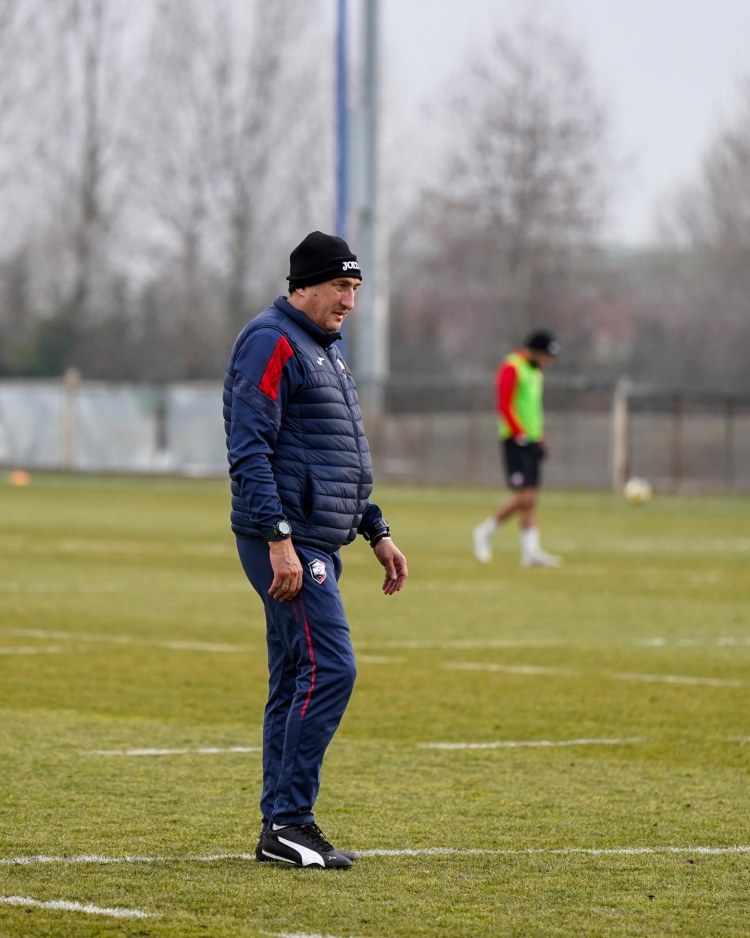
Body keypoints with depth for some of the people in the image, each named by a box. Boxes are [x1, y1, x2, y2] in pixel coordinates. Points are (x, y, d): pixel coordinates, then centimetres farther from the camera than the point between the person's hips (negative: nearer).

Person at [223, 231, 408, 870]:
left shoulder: (325, 350, 21)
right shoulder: (271, 343, -10)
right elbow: (250, 450, -18)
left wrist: (378, 533, 24)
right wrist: (279, 540, -24)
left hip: (319, 545, 10)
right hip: (286, 539, -10)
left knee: (295, 683, 9)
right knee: (329, 668, -15)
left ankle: (282, 828, 12)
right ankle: (289, 821, -13)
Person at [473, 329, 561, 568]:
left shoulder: (536, 372, 19)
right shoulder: (511, 369, -10)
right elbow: (504, 405, -17)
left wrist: (540, 439, 18)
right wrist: (519, 434, -20)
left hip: (531, 442, 9)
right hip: (515, 441, -9)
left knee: (531, 500, 4)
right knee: (524, 497, -13)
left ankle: (531, 551, 2)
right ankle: (485, 532, 2)